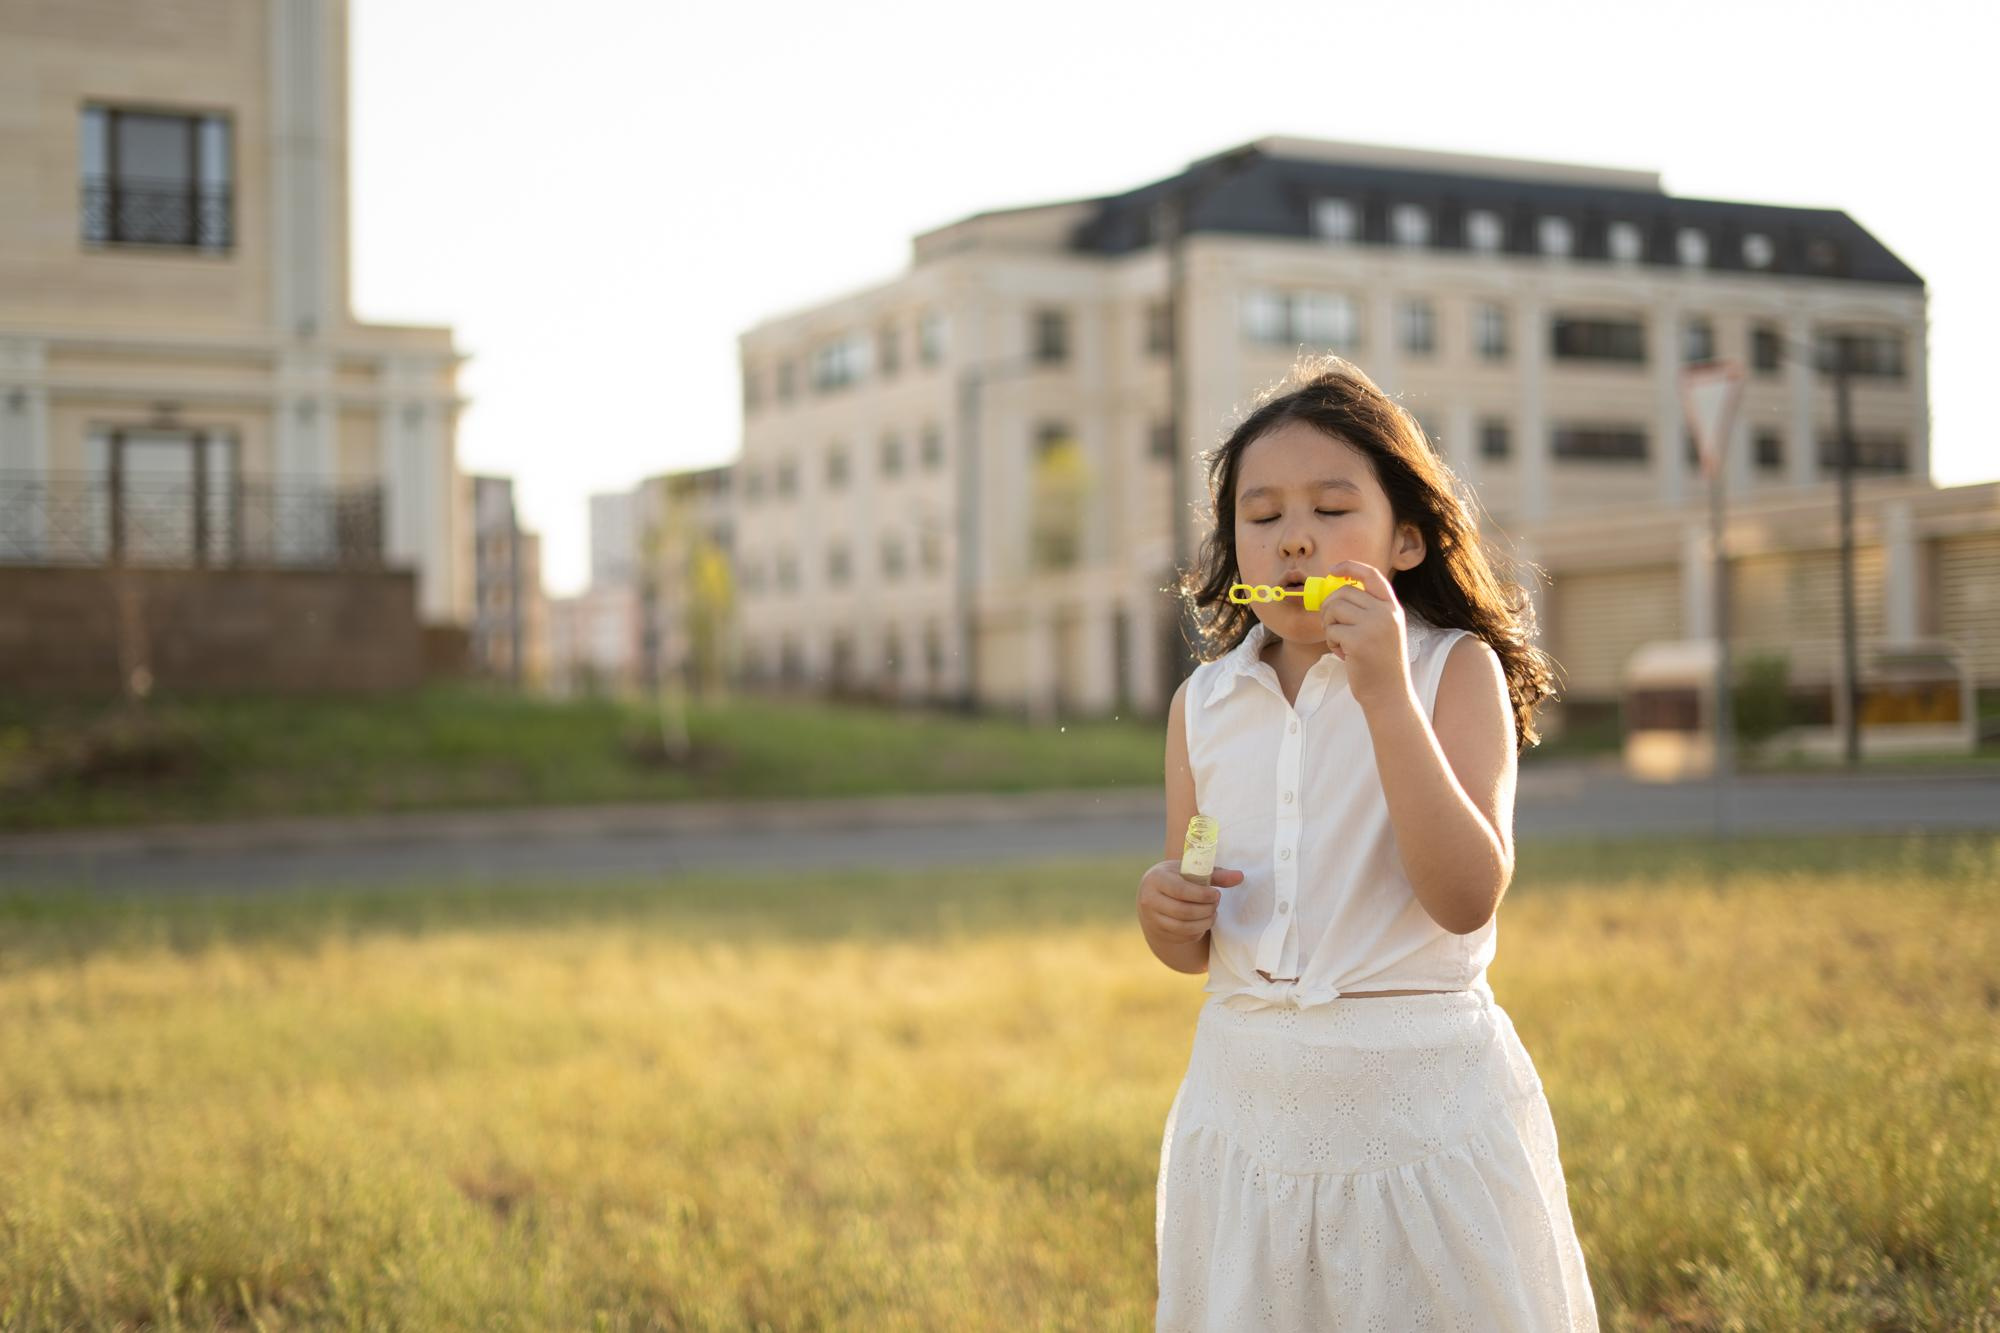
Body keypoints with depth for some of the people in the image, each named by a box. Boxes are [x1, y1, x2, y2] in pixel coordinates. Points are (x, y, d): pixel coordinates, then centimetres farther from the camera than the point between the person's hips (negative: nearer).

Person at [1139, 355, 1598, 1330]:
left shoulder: (1457, 670, -6)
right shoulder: (1204, 704, 4)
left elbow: (1469, 899, -20)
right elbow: (1191, 955, 11)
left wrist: (1388, 697, -25)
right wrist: (1165, 910, -12)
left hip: (1426, 1106, -3)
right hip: (1248, 1101, 3)